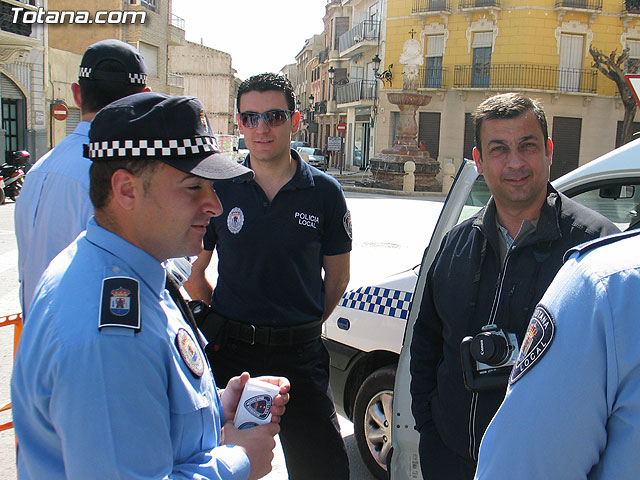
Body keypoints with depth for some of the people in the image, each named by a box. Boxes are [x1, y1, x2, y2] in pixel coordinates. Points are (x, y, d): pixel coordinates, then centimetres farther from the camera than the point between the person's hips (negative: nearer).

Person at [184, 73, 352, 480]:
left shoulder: (325, 193, -2)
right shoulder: (219, 188, -2)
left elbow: (337, 276, 7)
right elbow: (193, 271, 7)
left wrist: (305, 326, 4)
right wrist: (223, 322, 4)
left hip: (300, 354, 0)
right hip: (228, 351, 1)